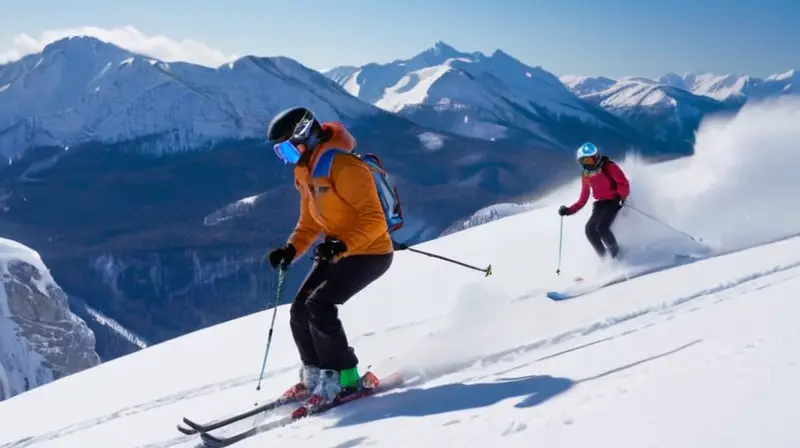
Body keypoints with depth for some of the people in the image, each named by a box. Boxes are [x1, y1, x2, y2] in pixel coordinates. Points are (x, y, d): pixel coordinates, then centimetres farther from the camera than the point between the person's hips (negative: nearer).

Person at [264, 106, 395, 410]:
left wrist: (343, 244, -39)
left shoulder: (344, 167, -22)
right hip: (336, 254, 9)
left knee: (319, 306, -21)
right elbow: (309, 223, 15)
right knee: (299, 312, 2)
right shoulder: (305, 173, 7)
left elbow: (374, 220, -26)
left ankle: (344, 377, -9)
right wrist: (291, 249, -2)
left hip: (370, 252, -9)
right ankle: (315, 376, 19)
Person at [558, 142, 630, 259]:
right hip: (601, 203, 6)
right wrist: (569, 210, -3)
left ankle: (616, 255, -5)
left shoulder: (608, 167, -12)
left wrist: (621, 196, -34)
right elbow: (583, 199, 9)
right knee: (590, 228, -14)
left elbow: (624, 183, -16)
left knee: (602, 227, -24)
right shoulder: (585, 176, 5)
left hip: (614, 200, -6)